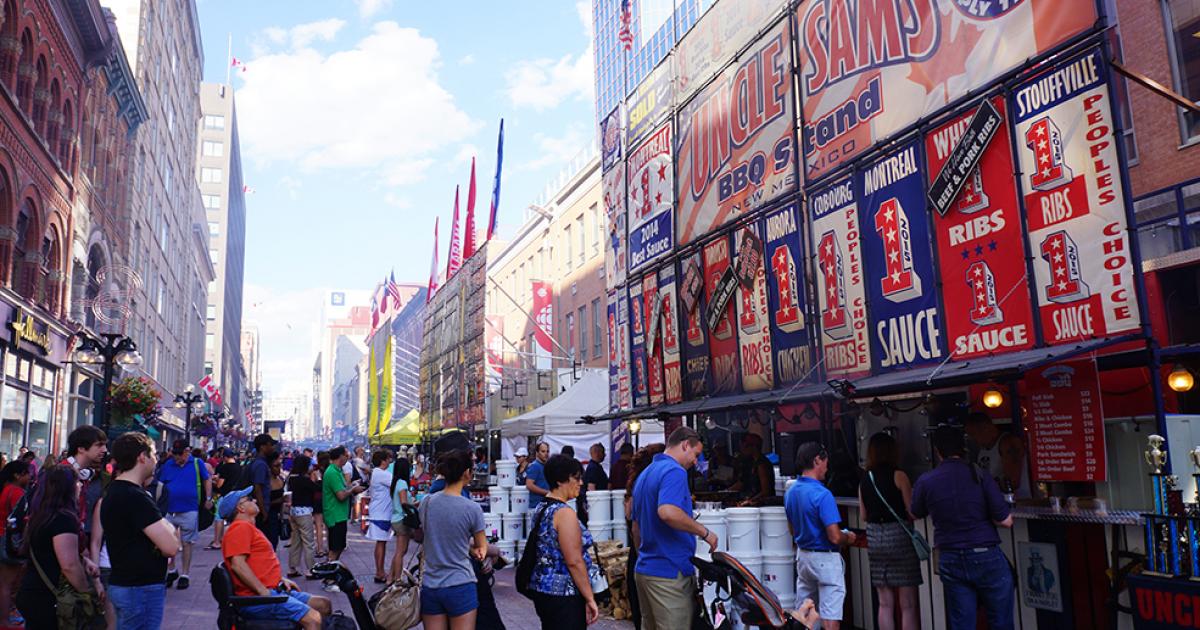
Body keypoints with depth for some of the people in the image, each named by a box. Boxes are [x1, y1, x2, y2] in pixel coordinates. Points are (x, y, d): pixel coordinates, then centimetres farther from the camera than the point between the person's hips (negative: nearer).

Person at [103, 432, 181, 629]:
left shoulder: (113, 491, 12)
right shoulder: (135, 497, -20)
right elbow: (171, 547, -25)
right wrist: (170, 529, -3)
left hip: (123, 583, 10)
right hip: (140, 589, -10)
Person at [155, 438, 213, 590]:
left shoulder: (197, 464, -1)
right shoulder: (167, 465, 4)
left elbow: (207, 480, 6)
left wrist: (209, 499, -3)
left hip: (189, 511, -2)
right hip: (169, 511, 3)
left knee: (187, 544, 5)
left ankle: (184, 575, 16)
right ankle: (172, 571, 27)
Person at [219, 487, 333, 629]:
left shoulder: (248, 527, 23)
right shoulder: (240, 527, -9)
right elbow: (238, 565, -21)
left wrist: (281, 579, 15)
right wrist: (264, 592, -20)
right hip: (256, 598, -10)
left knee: (324, 605, 7)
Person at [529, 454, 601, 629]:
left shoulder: (542, 508, 10)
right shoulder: (564, 512, -18)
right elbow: (574, 561, -21)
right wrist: (590, 598, -14)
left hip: (542, 588, 9)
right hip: (563, 595, -9)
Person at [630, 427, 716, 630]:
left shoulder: (644, 475, 17)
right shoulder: (674, 471, -13)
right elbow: (668, 512, -32)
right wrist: (704, 532, -20)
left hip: (644, 569, 10)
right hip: (669, 572, -9)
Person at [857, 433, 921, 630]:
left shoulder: (864, 480, 6)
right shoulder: (898, 476, -9)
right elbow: (912, 511, -10)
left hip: (874, 539, 5)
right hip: (899, 537, -5)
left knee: (885, 604, 11)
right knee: (907, 604, 2)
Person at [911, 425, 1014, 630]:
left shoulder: (925, 482, -4)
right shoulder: (980, 476, -10)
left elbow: (916, 514, 14)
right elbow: (1005, 521, -10)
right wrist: (979, 515, 8)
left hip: (950, 561, 2)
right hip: (986, 557, -2)